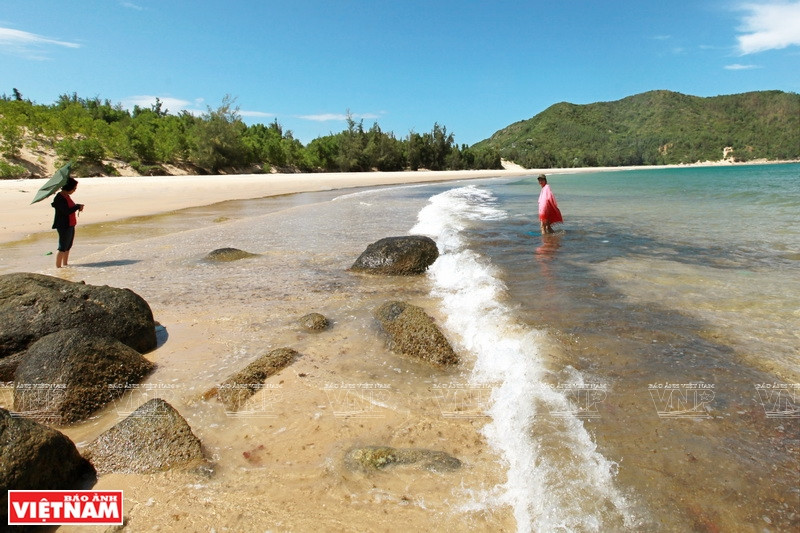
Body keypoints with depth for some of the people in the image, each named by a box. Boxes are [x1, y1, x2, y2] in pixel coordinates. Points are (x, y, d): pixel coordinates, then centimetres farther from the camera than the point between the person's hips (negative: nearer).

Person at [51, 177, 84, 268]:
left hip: (70, 225, 9)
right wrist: (78, 206, -15)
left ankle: (65, 264, 29)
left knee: (68, 247, 18)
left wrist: (78, 207, -4)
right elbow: (66, 211, -25)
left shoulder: (67, 196, 11)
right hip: (64, 226, -9)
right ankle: (58, 266, 3)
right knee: (62, 248, -4)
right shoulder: (59, 198, -18)